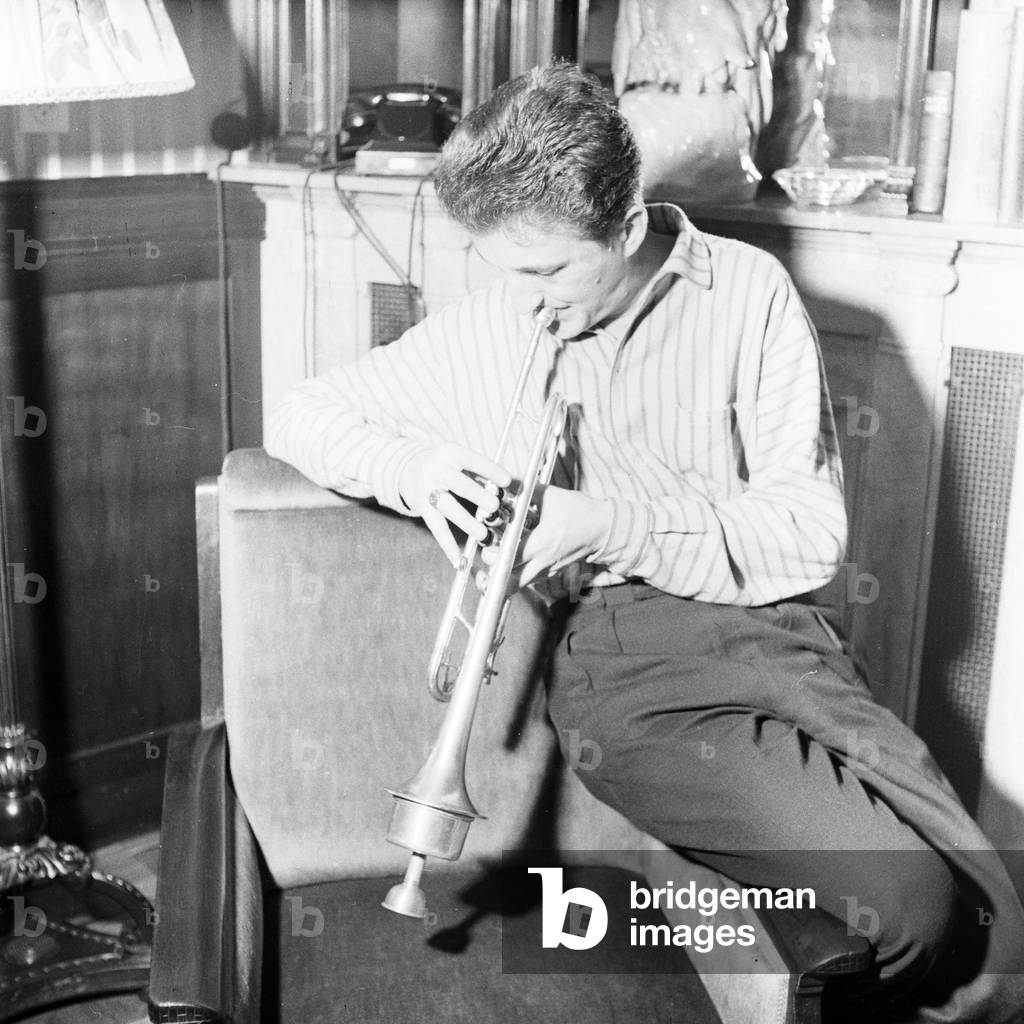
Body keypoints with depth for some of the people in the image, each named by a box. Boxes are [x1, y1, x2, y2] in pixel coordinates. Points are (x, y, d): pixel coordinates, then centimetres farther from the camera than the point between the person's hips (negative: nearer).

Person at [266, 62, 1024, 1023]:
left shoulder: (746, 292, 3)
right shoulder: (476, 335, 8)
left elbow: (809, 530, 0)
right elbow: (298, 415, 17)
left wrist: (609, 526, -13)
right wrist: (407, 465, -5)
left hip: (767, 624, 2)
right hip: (615, 660, -1)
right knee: (913, 903, -21)